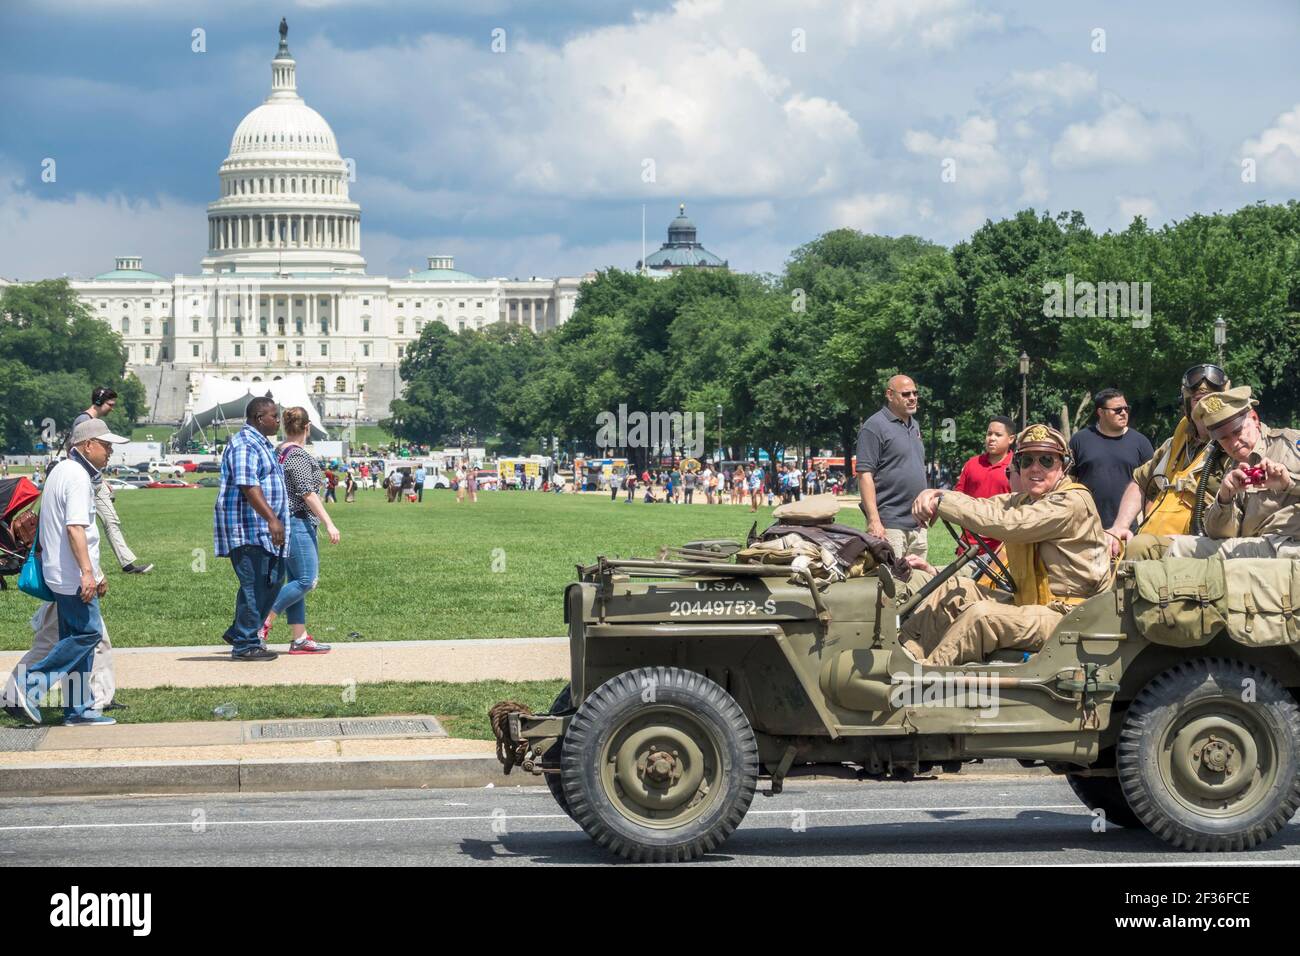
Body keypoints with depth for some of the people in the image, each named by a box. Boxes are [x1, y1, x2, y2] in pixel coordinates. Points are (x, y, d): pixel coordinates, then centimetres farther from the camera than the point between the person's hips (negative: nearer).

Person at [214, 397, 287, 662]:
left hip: (263, 531, 11)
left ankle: (238, 633, 21)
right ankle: (245, 645, -2)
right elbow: (248, 486, -25)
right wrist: (272, 518, -31)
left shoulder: (261, 444, 20)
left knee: (272, 581, 13)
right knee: (253, 585, -8)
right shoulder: (244, 445, -14)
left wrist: (275, 520, 29)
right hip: (248, 529, -11)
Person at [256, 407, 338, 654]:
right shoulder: (298, 455, -14)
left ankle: (299, 638, 7)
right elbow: (308, 493, -19)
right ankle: (263, 622, -12)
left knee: (297, 580, 9)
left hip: (285, 521, 10)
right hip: (298, 523, -10)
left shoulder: (279, 452, 14)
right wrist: (328, 524, -18)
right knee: (306, 580, -11)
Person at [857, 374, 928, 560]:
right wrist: (874, 521, -21)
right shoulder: (874, 427, -9)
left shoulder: (914, 425, 18)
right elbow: (865, 475, -14)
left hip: (918, 524, 8)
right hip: (890, 526, -8)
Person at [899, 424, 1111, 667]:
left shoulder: (1073, 502, -16)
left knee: (982, 614, -27)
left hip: (1068, 617, -9)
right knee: (955, 589, 3)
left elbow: (1005, 524, -23)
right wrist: (933, 494, -16)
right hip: (1030, 603, 9)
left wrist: (942, 501, -20)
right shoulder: (1023, 500, 16)